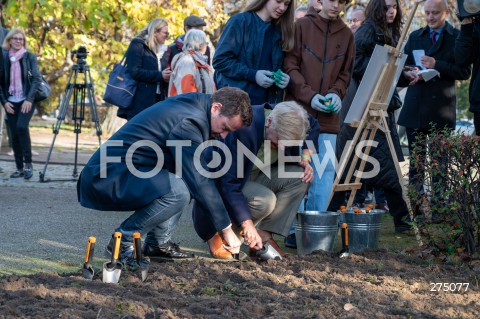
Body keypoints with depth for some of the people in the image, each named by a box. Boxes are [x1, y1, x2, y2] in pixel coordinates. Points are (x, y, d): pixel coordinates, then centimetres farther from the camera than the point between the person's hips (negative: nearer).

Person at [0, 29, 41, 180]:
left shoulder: (30, 57, 1)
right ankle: (19, 168, 7)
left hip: (26, 100, -3)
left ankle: (28, 163, -15)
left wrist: (29, 99, -13)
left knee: (21, 126, -22)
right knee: (14, 134, 0)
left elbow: (37, 79, -4)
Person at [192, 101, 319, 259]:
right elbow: (228, 182, -37)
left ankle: (264, 234, -10)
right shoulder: (244, 129, -35)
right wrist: (247, 224, -41)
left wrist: (305, 159, -4)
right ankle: (217, 234, -11)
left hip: (255, 177, 7)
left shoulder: (290, 123, -14)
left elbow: (313, 127, 13)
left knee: (300, 176, -15)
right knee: (265, 200, -33)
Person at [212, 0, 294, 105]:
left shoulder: (279, 31, 13)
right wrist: (252, 75, -18)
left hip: (268, 103, 5)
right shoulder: (240, 22, -5)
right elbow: (220, 60, -9)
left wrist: (282, 78, -4)